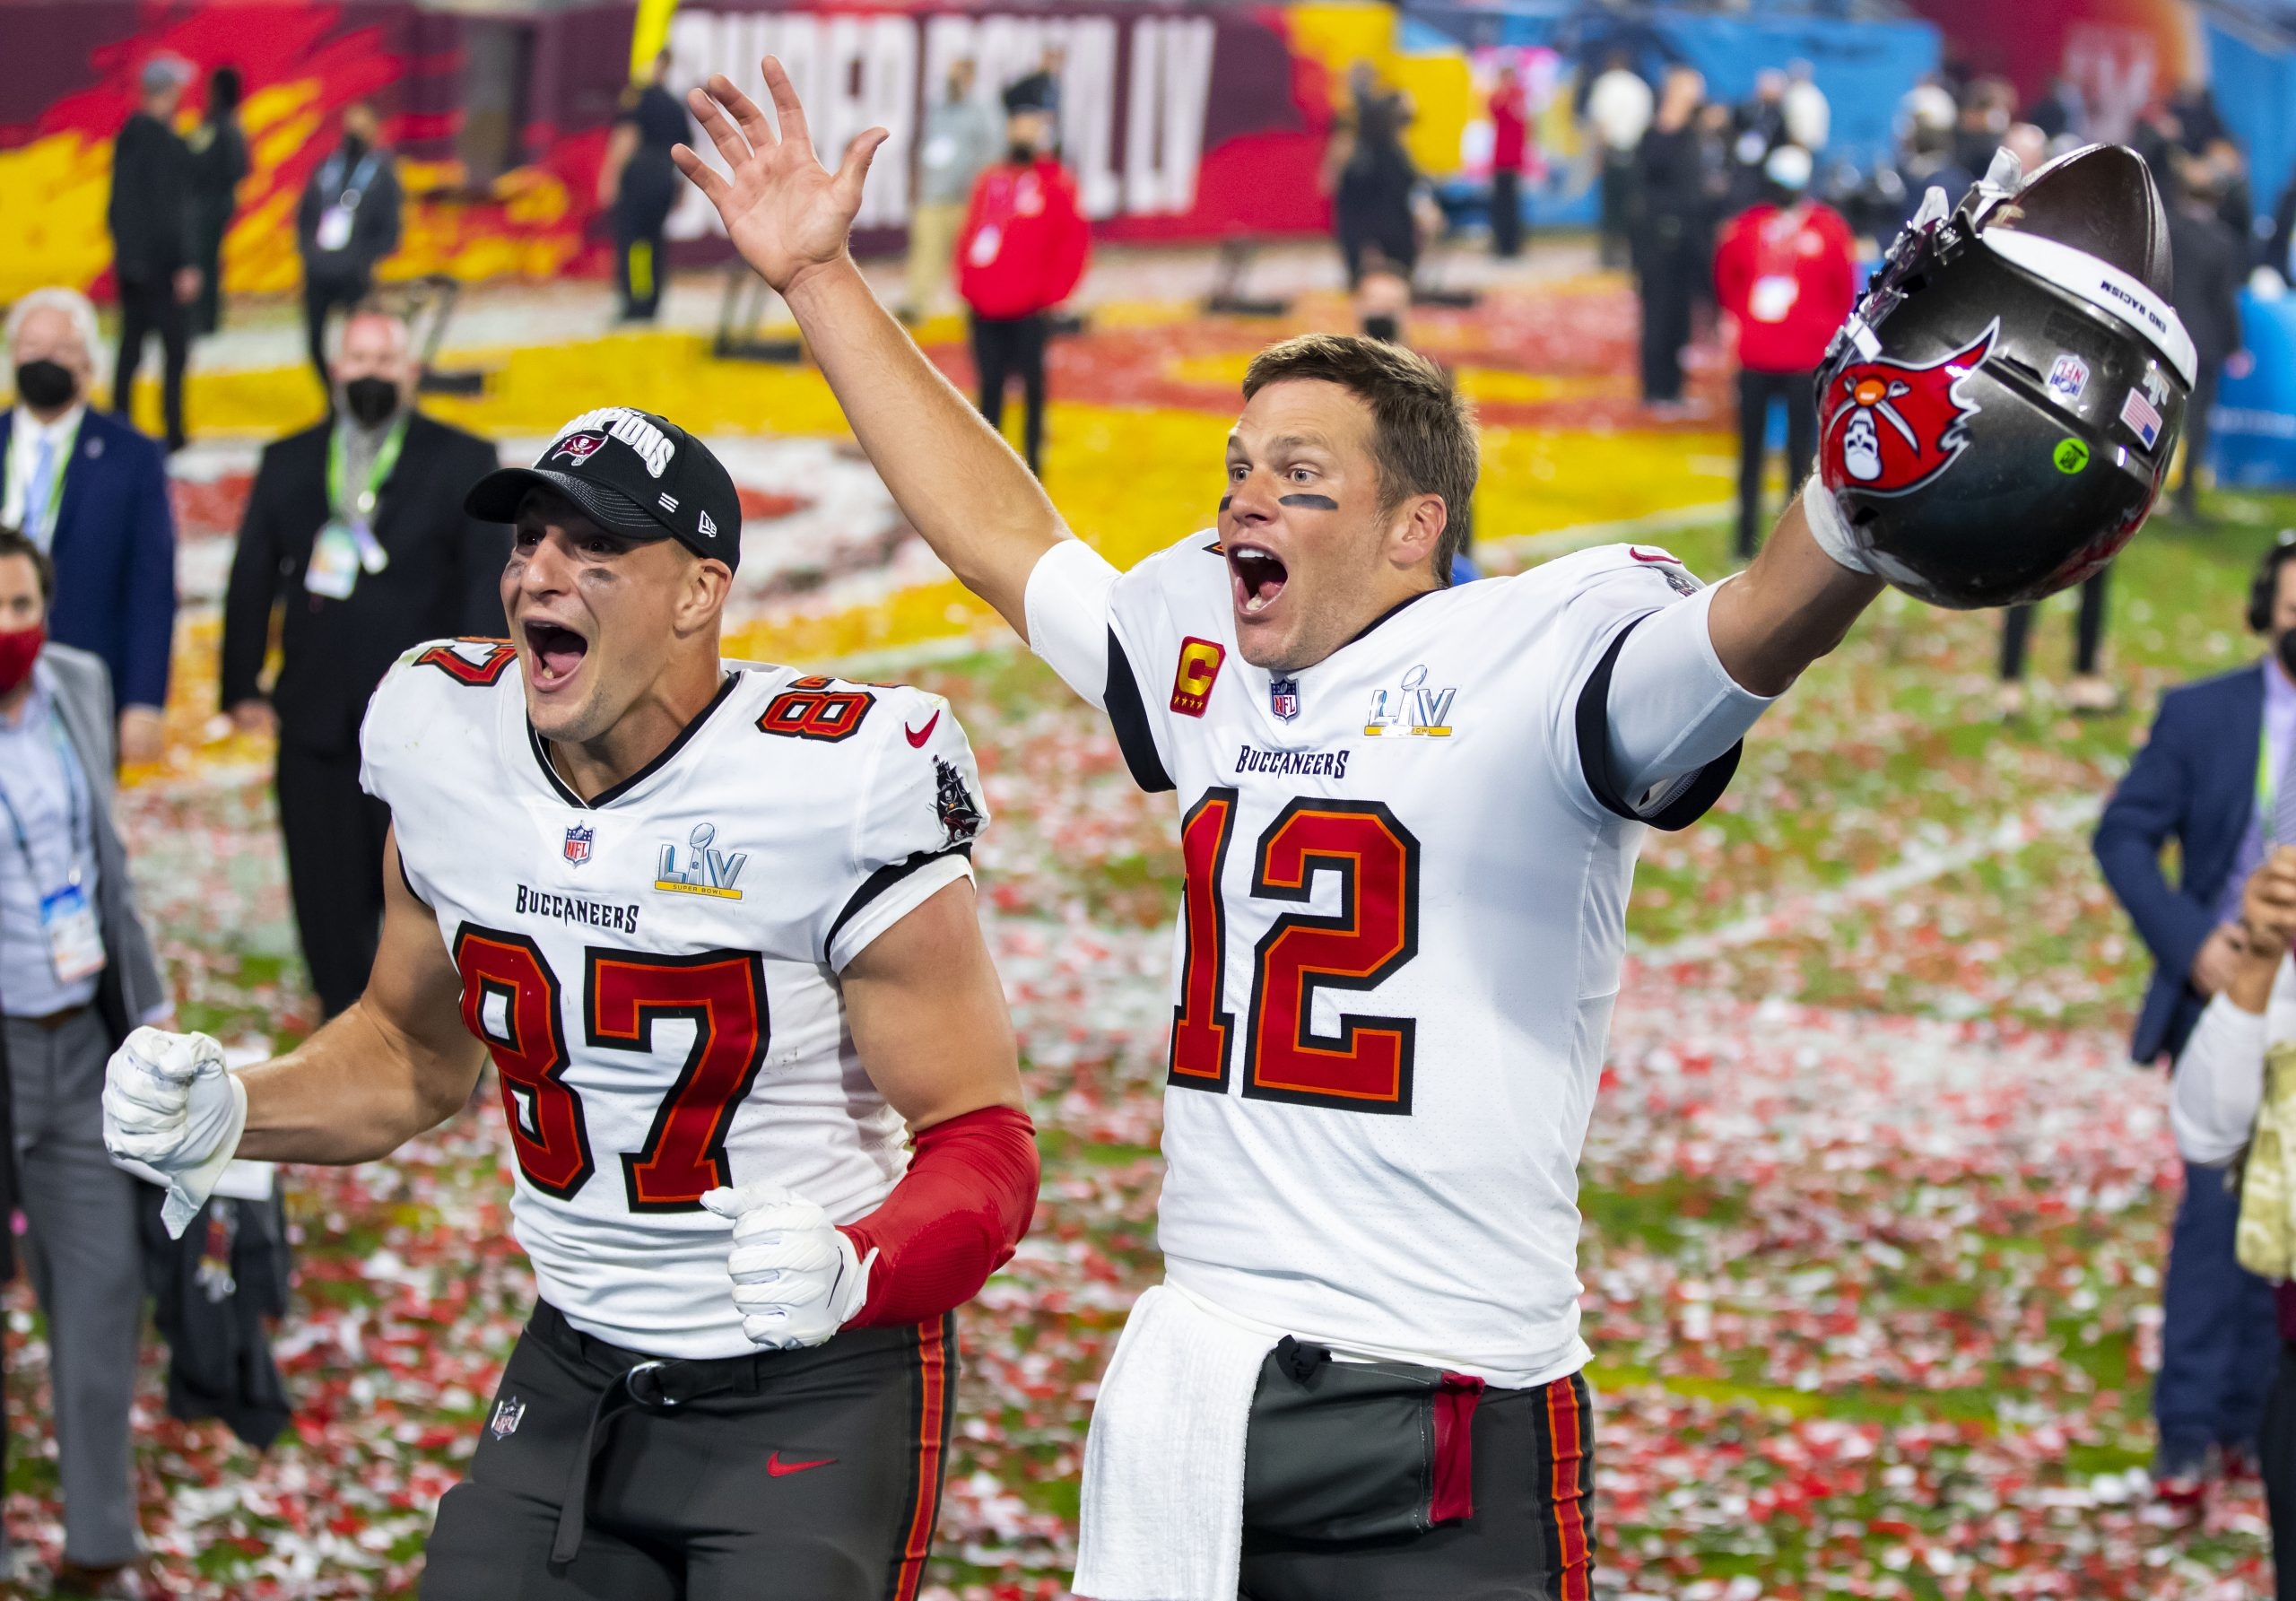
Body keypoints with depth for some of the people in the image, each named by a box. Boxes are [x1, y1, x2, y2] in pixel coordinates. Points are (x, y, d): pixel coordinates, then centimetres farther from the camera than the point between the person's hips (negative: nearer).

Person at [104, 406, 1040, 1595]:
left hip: (816, 1396, -5)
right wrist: (228, 1115, -3)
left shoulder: (834, 794, -19)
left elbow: (982, 1142, -16)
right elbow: (415, 1052, 15)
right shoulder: (450, 751, -2)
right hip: (575, 1377, 5)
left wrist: (849, 1274, -35)